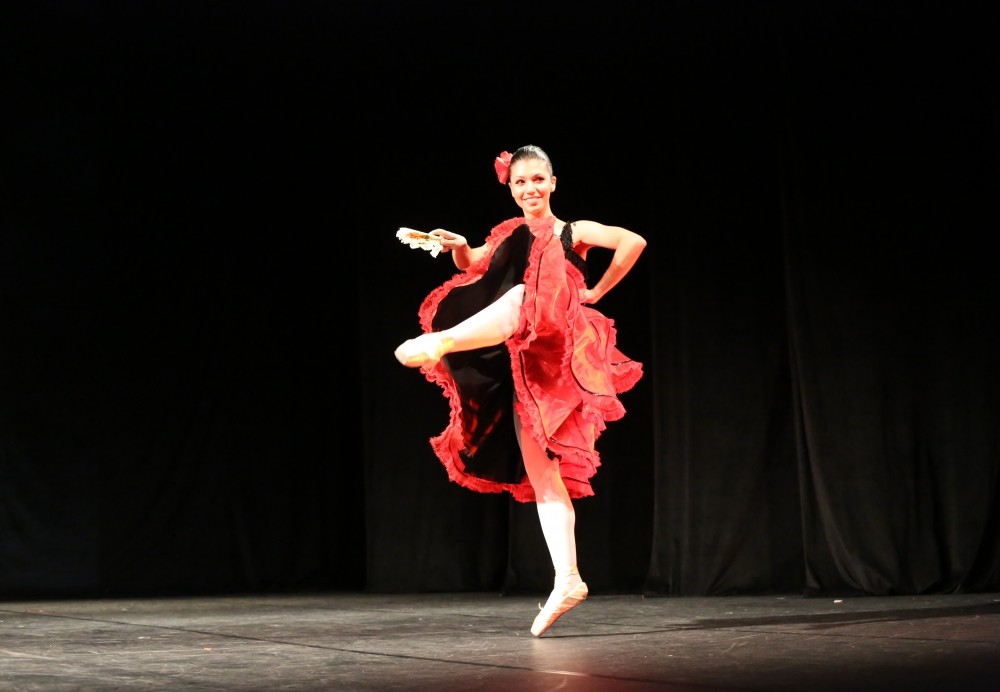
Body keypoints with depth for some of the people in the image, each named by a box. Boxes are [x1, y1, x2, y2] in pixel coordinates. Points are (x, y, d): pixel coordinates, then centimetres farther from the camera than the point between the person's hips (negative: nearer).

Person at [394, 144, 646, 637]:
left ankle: (440, 342, -51)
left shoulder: (573, 233, 8)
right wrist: (458, 247, -12)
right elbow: (471, 267, 9)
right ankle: (568, 580, -5)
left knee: (524, 297, -37)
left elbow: (634, 241, -7)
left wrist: (596, 292, -4)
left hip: (557, 352, -5)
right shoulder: (509, 237, 21)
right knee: (541, 474, -2)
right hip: (522, 372, 5)